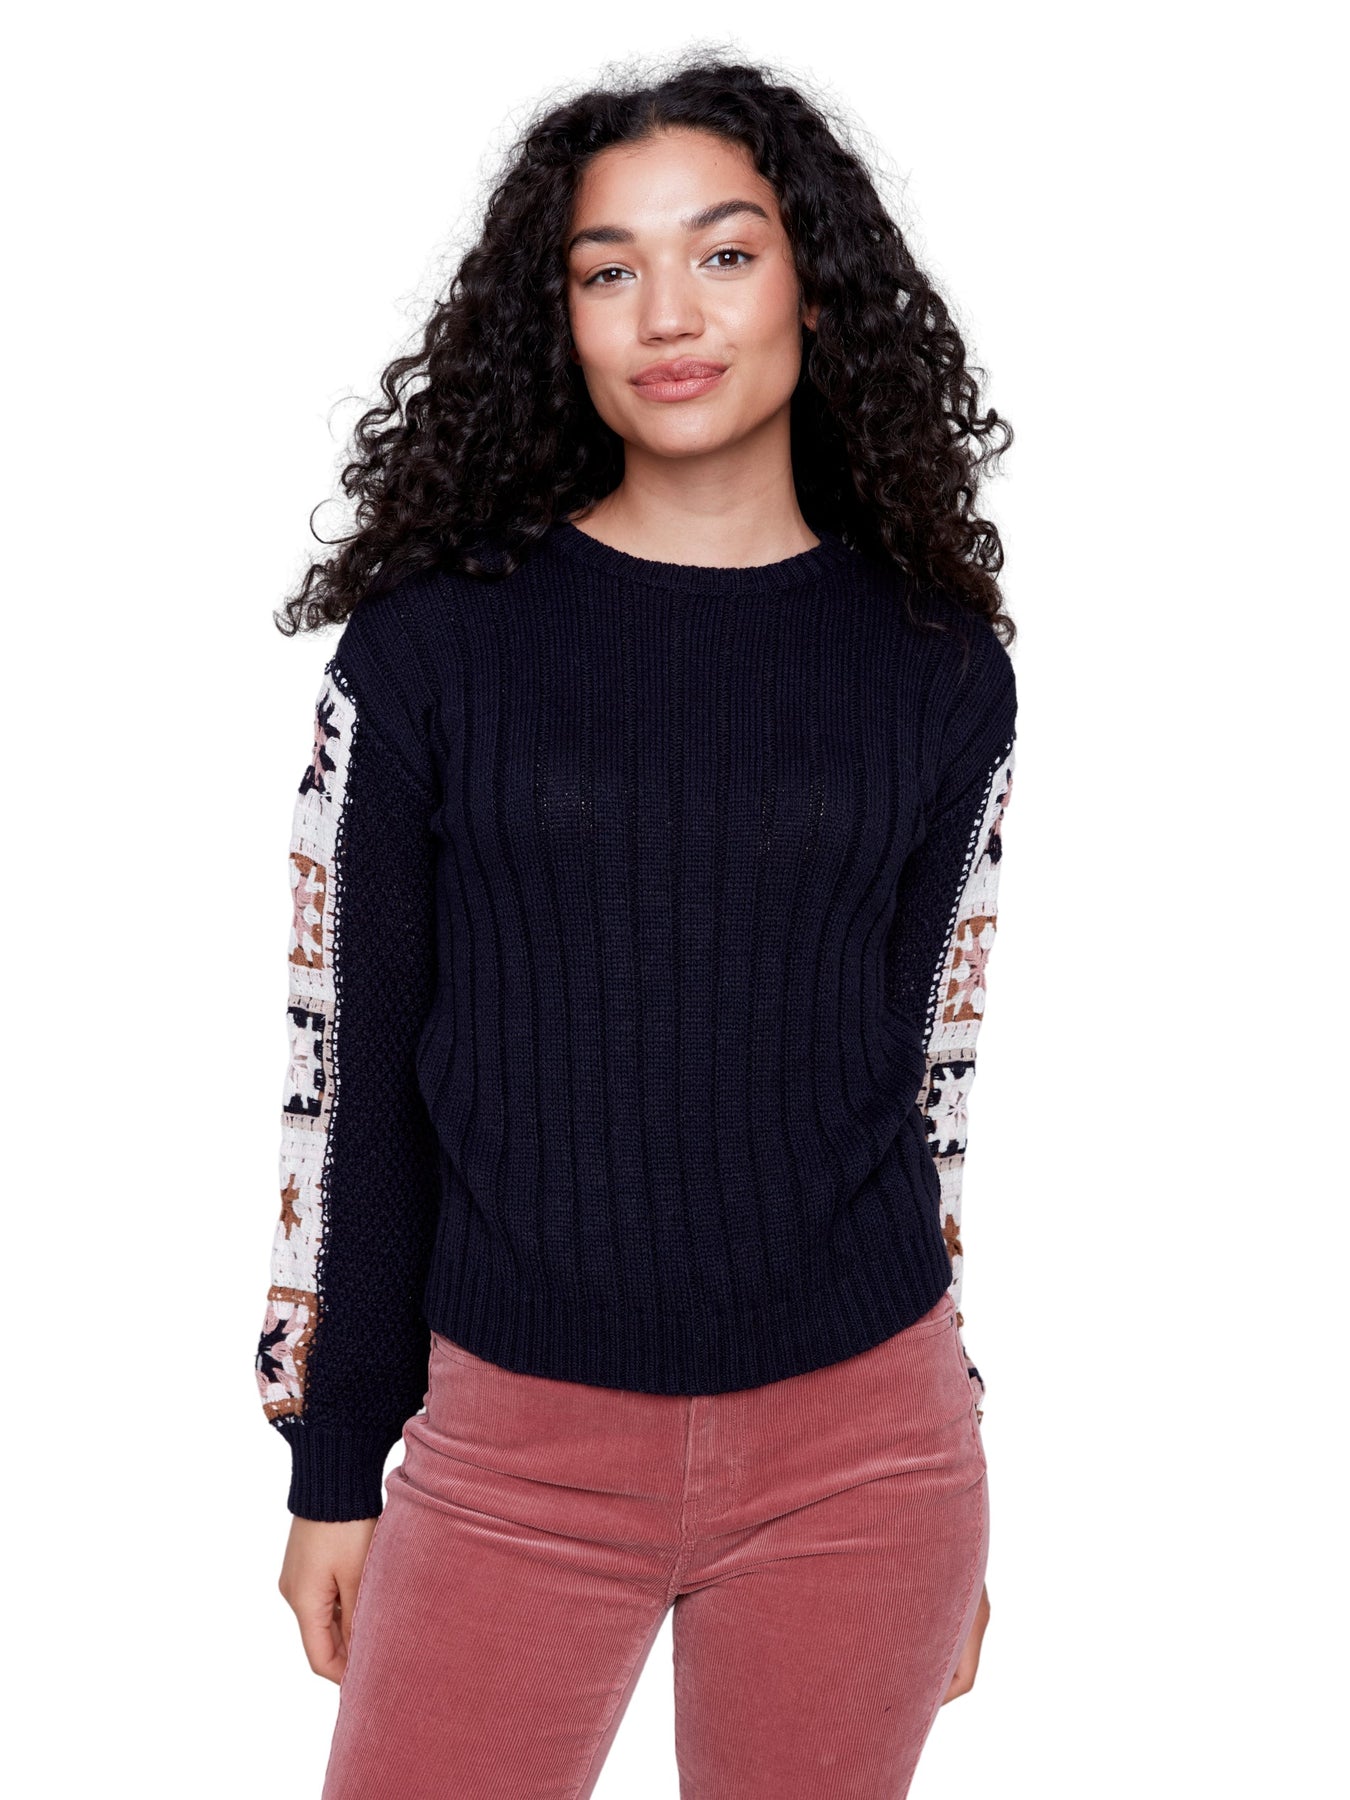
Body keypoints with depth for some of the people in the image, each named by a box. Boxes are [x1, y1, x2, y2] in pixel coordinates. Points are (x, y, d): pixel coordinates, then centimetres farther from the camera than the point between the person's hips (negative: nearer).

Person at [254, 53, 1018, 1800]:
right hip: (511, 1442, -1)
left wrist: (943, 1490, 12)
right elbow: (351, 1063, 1)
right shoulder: (433, 642, -2)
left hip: (857, 1449, 1)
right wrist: (334, 1460, 3)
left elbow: (933, 1071, 8)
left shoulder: (938, 669, 2)